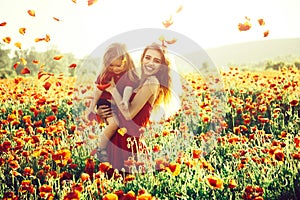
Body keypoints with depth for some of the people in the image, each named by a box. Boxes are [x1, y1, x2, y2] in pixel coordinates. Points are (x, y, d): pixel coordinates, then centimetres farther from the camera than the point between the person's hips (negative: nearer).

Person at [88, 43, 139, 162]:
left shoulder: (129, 74, -6)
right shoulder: (106, 74, -5)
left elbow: (128, 88, -21)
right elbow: (98, 91, 0)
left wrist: (125, 101, -41)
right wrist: (92, 108, 2)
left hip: (119, 104, 4)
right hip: (106, 102, -4)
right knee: (114, 123, -25)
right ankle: (100, 149, -11)